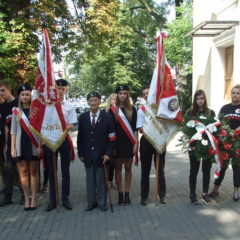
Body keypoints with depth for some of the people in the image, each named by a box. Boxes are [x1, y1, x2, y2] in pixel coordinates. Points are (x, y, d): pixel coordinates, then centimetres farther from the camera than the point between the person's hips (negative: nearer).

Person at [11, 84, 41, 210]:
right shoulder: (16, 111, 6)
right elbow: (13, 131, 8)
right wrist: (12, 148, 2)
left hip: (33, 145, -2)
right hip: (21, 145, 2)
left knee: (33, 172, 5)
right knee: (23, 172, 6)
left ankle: (33, 198, 13)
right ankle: (26, 198, 15)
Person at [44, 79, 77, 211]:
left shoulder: (69, 106, 0)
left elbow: (71, 125, -2)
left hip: (64, 140, 0)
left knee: (65, 171, 8)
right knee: (51, 171, 10)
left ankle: (65, 198, 21)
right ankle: (52, 200, 21)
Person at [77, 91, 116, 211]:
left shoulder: (107, 117, -2)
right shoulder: (83, 117, 6)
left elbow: (112, 138, -3)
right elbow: (80, 137, 8)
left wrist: (108, 153, -10)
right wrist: (80, 153, 3)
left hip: (102, 155, -2)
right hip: (88, 155, 2)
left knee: (101, 179, 5)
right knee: (90, 179, 9)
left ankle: (102, 202, 19)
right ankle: (91, 202, 21)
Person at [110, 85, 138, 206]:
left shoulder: (132, 109, 5)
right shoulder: (113, 109, -1)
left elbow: (135, 128, 4)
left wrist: (136, 143, -1)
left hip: (129, 142, 1)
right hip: (117, 142, -1)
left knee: (128, 168, 8)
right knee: (118, 168, 5)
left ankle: (127, 194, 16)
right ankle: (120, 194, 14)